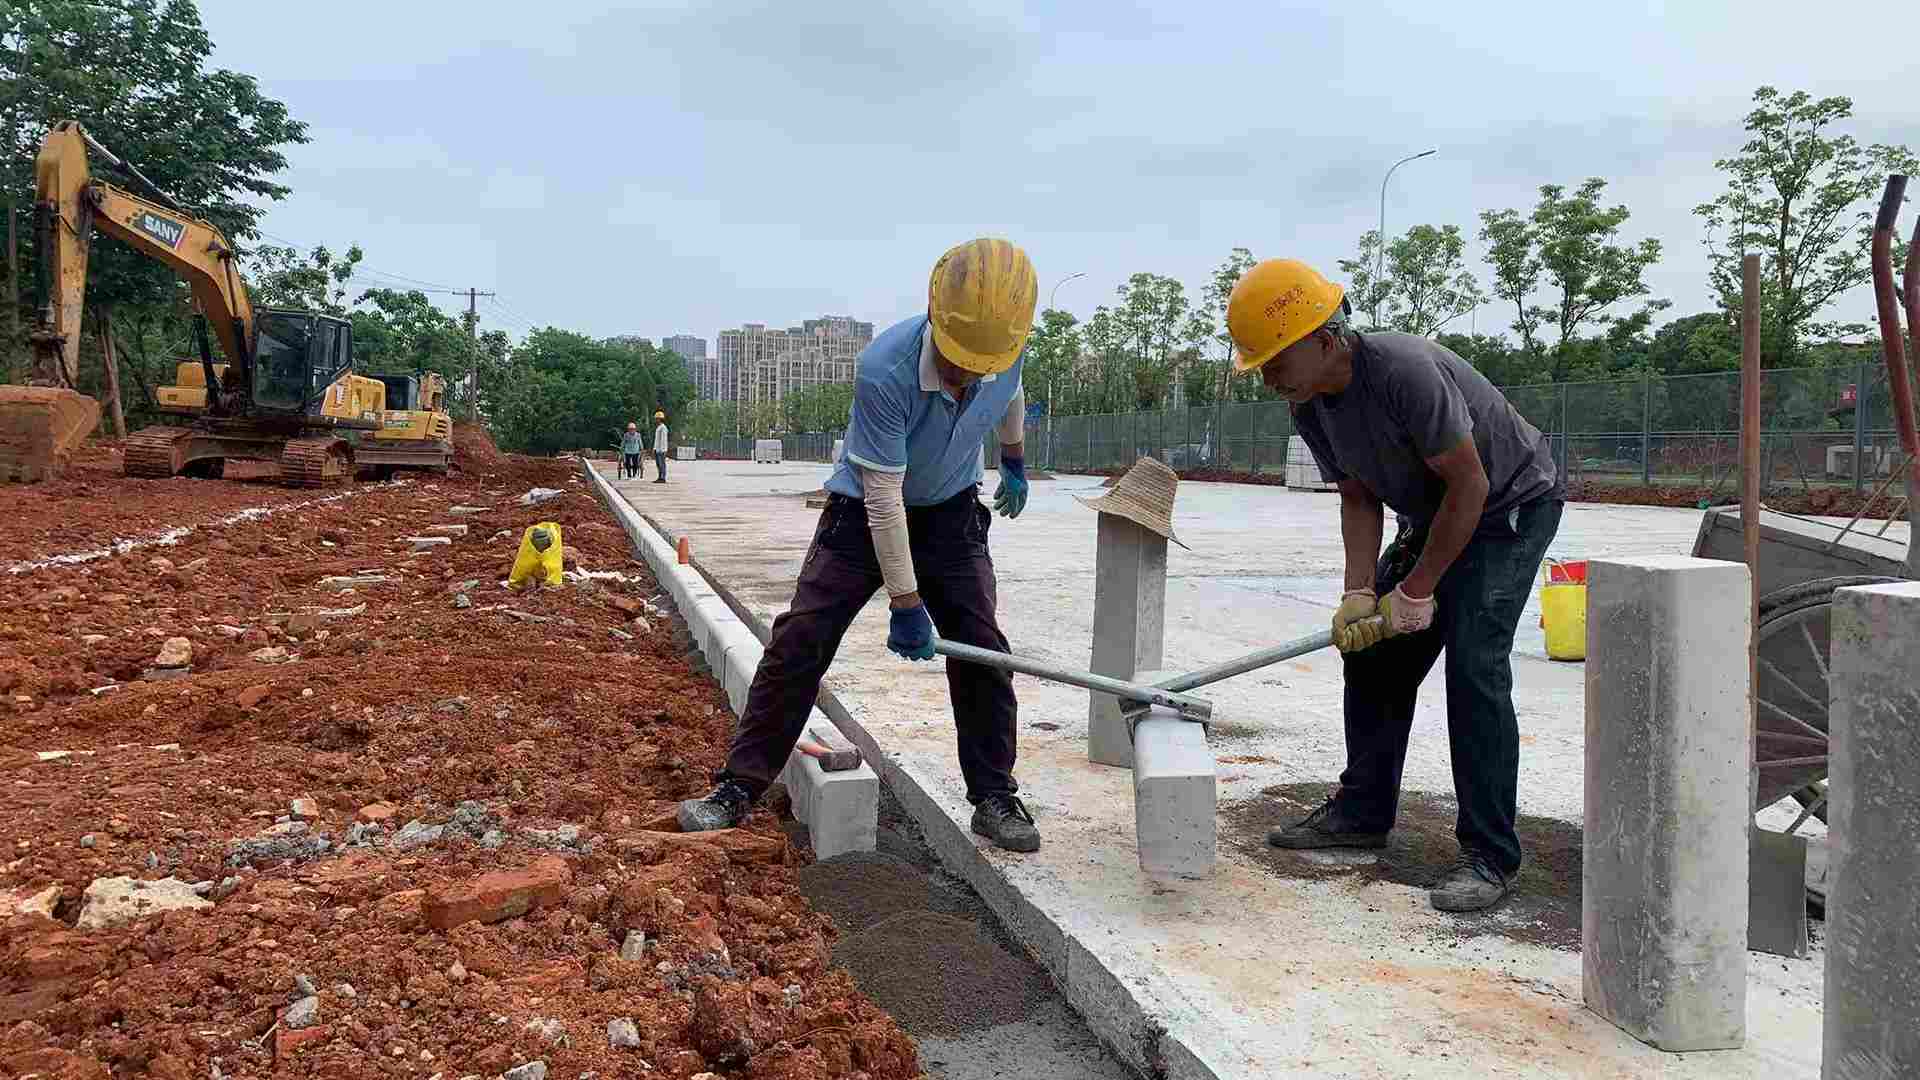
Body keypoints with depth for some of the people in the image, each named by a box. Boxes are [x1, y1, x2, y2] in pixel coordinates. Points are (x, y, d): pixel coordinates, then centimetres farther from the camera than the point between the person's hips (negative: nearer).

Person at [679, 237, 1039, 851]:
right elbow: (883, 496, -30)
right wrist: (905, 603, -25)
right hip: (864, 514, -3)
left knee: (982, 649, -5)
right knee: (799, 641, -9)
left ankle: (995, 799, 8)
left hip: (951, 513, 4)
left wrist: (1015, 464, 26)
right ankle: (738, 788, 1)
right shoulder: (883, 370, -35)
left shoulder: (1006, 348, -19)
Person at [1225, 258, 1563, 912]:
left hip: (1512, 504, -8)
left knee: (1473, 663, -19)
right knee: (1372, 649, 6)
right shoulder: (1308, 404, -8)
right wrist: (1359, 593, -14)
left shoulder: (1404, 370, -34)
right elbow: (1358, 498, -1)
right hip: (1433, 514, 8)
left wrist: (1417, 590, -22)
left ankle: (1491, 856, -11)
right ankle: (1362, 812, 19)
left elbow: (1470, 485, -28)